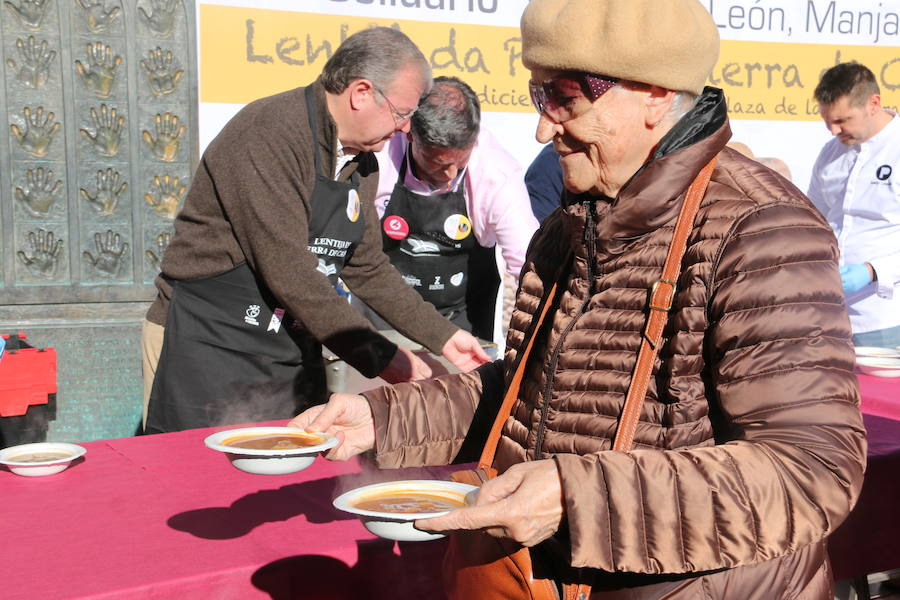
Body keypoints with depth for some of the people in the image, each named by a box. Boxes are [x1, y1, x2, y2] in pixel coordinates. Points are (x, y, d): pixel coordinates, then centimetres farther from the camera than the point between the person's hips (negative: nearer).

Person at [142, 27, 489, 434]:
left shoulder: (361, 162, 8)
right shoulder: (271, 132, -19)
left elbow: (367, 268, 16)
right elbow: (288, 271, -26)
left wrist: (443, 338, 11)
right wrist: (379, 358, -23)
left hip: (294, 348, 8)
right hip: (211, 345, -7)